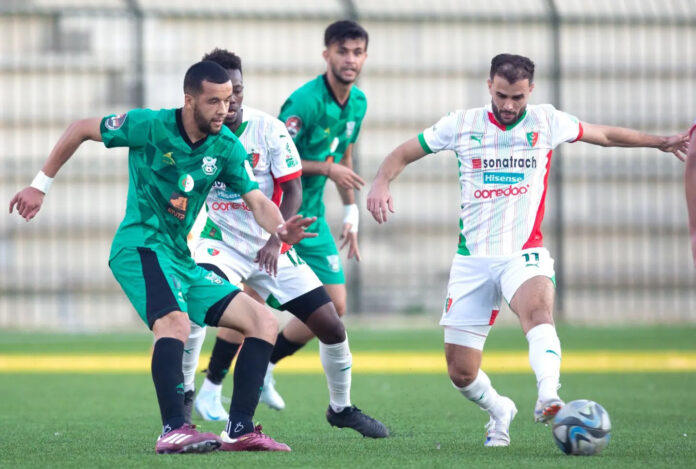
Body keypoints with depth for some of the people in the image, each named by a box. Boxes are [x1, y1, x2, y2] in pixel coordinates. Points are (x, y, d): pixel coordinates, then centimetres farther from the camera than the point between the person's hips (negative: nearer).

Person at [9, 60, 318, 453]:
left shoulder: (227, 147, 3)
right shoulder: (150, 126, -10)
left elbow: (258, 202, -5)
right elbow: (80, 130, 2)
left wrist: (281, 229, -28)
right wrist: (41, 185, 4)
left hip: (181, 259, 7)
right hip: (140, 246, -7)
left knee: (265, 322, 0)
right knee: (175, 321, -35)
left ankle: (239, 431, -4)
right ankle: (174, 431, -43)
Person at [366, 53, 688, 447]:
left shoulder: (546, 122, 4)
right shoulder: (462, 124, 3)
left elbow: (605, 135, 19)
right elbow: (403, 154, 10)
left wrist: (661, 142, 17)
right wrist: (381, 184, -10)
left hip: (524, 253, -1)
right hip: (472, 260, 2)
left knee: (537, 308, -37)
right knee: (461, 373, 0)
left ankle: (548, 398, -55)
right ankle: (499, 411, 31)